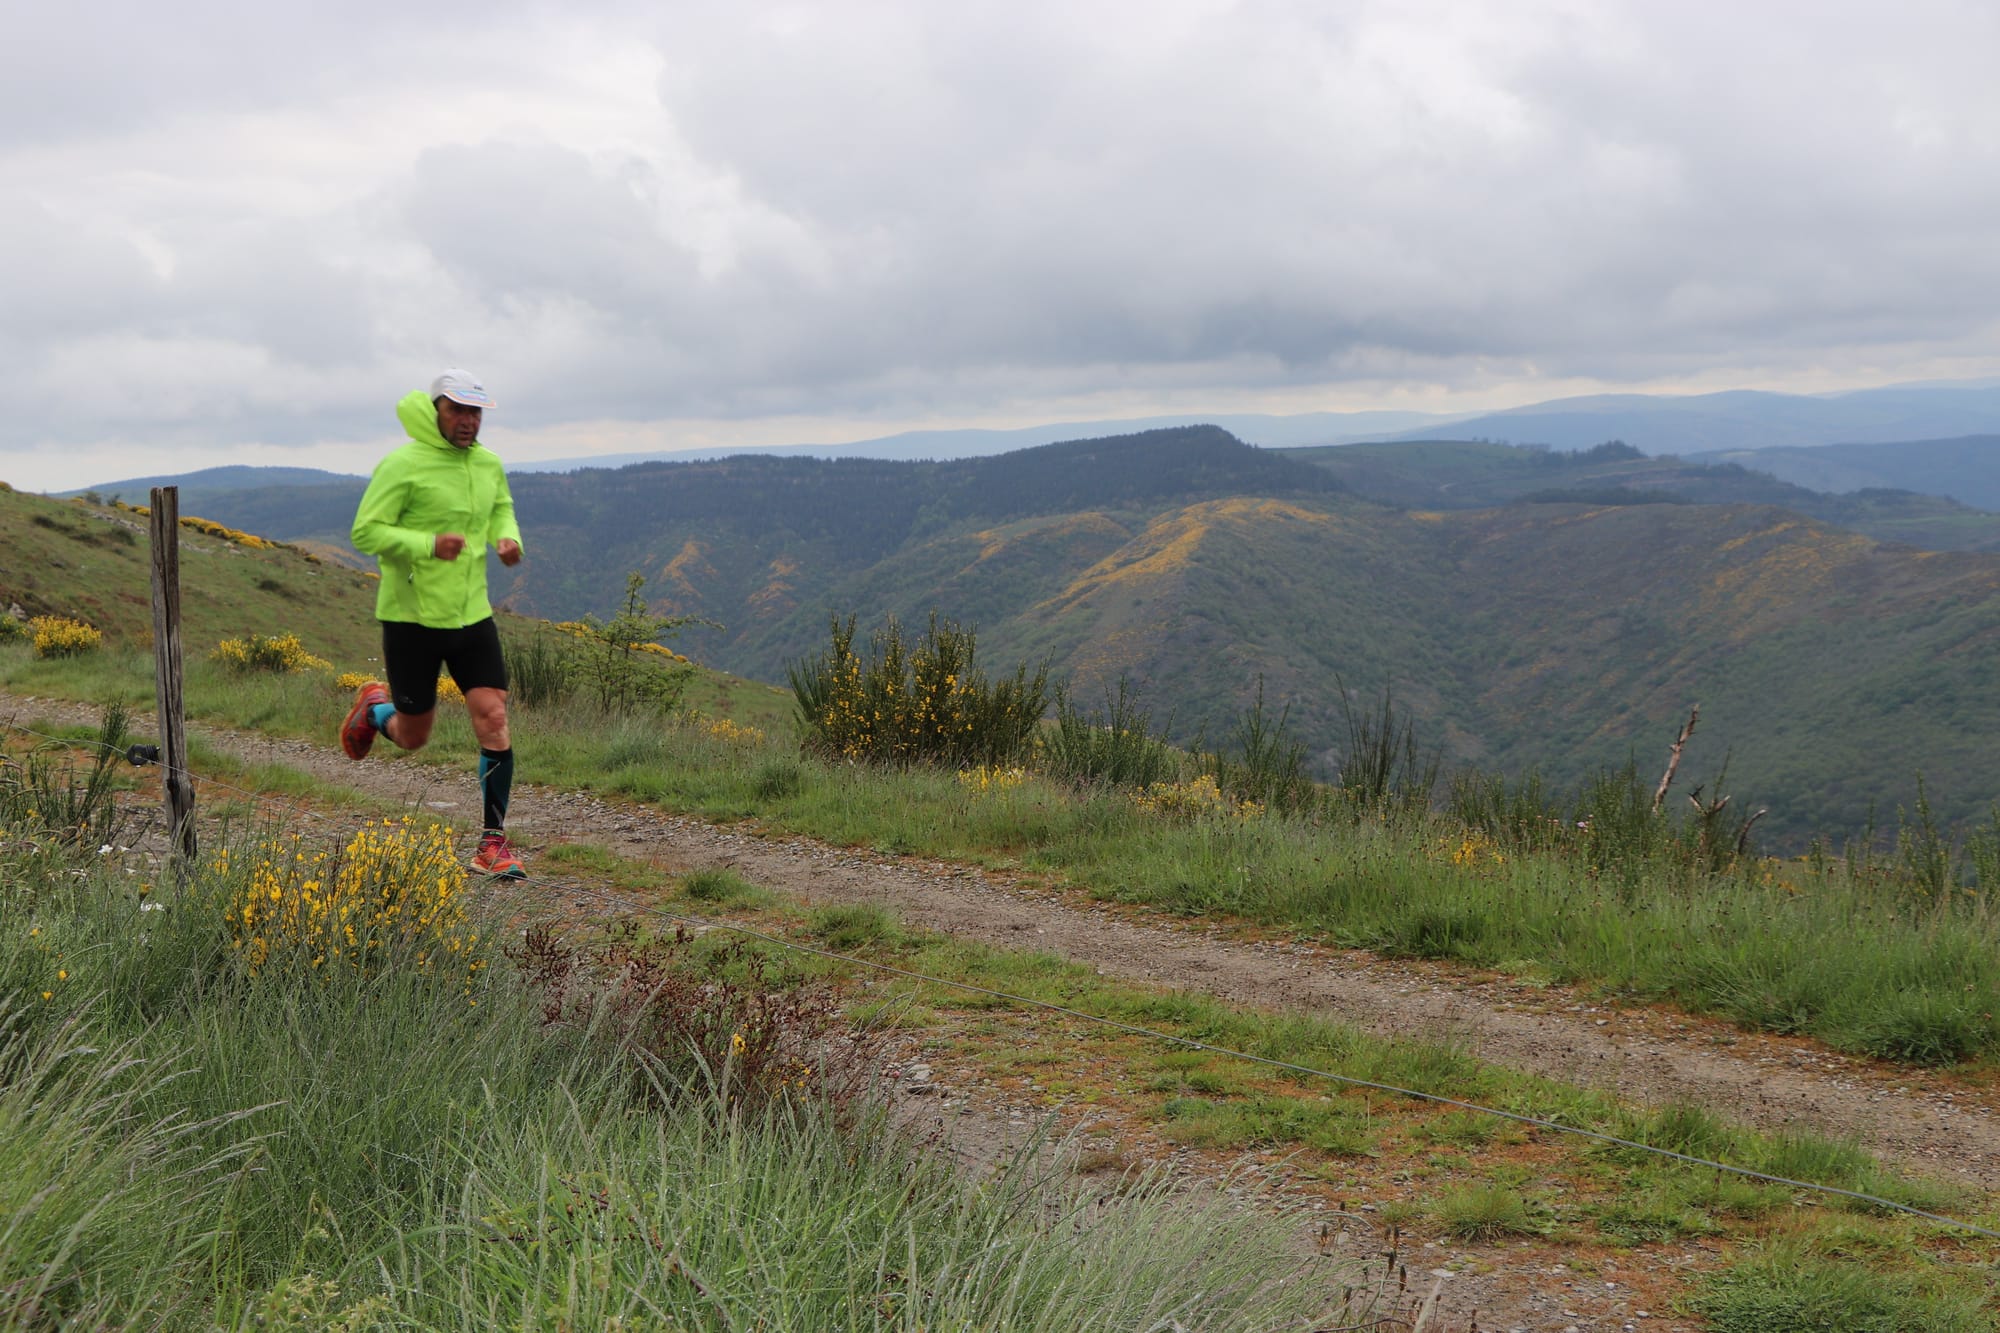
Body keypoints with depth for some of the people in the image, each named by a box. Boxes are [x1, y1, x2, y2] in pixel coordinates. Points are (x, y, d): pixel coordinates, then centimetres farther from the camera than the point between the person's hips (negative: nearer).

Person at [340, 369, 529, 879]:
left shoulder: (489, 465, 6)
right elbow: (366, 532, -14)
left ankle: (493, 842, 1)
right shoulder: (403, 465, -13)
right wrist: (428, 544, -27)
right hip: (412, 618, -4)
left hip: (472, 615, 4)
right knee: (413, 737, 8)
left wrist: (508, 537, 2)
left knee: (494, 723, -8)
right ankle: (374, 708, 46)